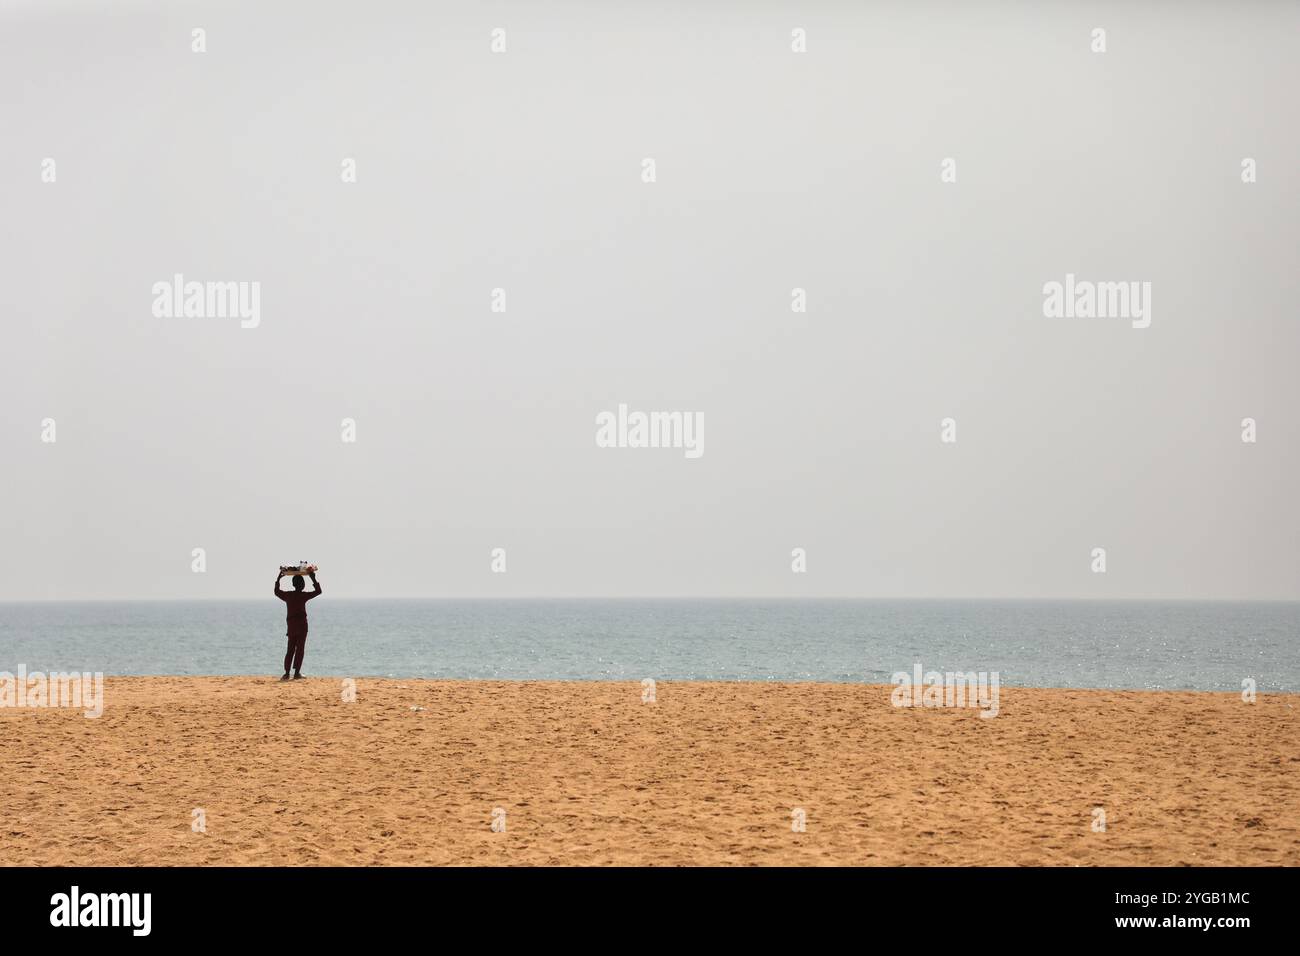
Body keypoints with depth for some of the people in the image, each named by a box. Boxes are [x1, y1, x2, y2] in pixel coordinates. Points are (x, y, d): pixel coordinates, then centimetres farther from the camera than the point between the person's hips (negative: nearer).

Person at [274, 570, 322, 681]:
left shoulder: (287, 595, 5)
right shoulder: (303, 595, -10)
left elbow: (277, 592, 24)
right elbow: (318, 591, -5)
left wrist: (278, 580, 32)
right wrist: (314, 579, 1)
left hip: (291, 624, 5)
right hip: (301, 624, -5)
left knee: (290, 649, 9)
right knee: (300, 649, -1)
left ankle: (287, 673, 3)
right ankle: (297, 673, -5)